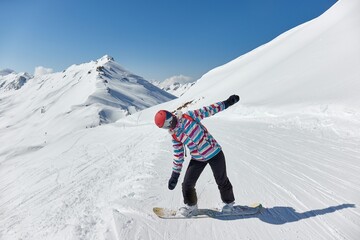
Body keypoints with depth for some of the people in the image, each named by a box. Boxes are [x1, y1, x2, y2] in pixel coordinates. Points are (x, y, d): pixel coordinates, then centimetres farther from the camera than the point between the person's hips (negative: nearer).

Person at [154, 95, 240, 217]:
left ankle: (229, 202, 36)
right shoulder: (174, 135, -2)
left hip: (214, 152, -3)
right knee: (187, 184, 0)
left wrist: (226, 103, -8)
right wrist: (175, 174, 4)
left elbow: (207, 110, -8)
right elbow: (178, 154, 4)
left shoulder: (188, 116, -15)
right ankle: (191, 206, 26)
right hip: (197, 159, 4)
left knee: (222, 181, 9)